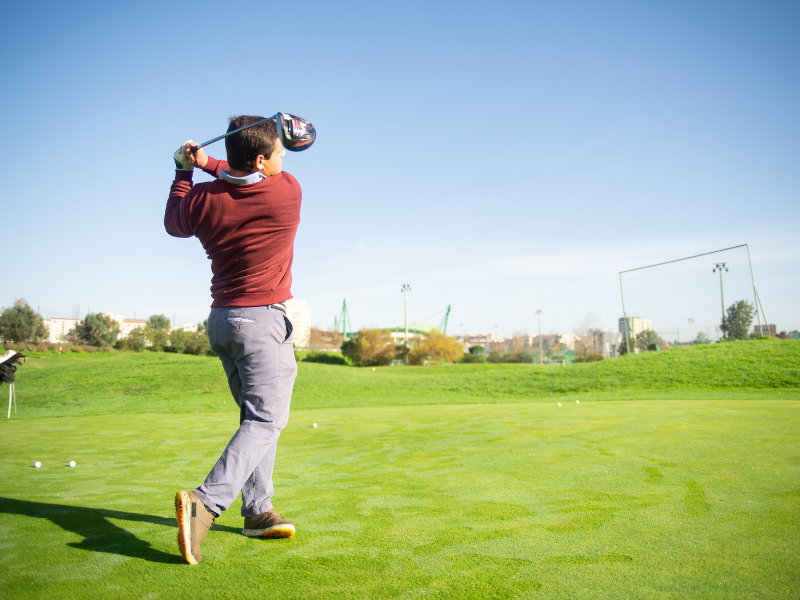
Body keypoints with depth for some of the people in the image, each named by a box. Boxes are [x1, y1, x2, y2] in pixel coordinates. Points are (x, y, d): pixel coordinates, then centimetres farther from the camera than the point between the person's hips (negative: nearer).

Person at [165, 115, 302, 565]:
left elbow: (174, 224, 20)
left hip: (222, 320, 7)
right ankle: (206, 502, -22)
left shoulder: (202, 201, -2)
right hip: (263, 320, -6)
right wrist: (208, 165, 16)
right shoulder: (287, 191, -10)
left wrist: (184, 170, 28)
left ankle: (257, 511, 18)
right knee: (266, 419, -6)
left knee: (256, 415, 15)